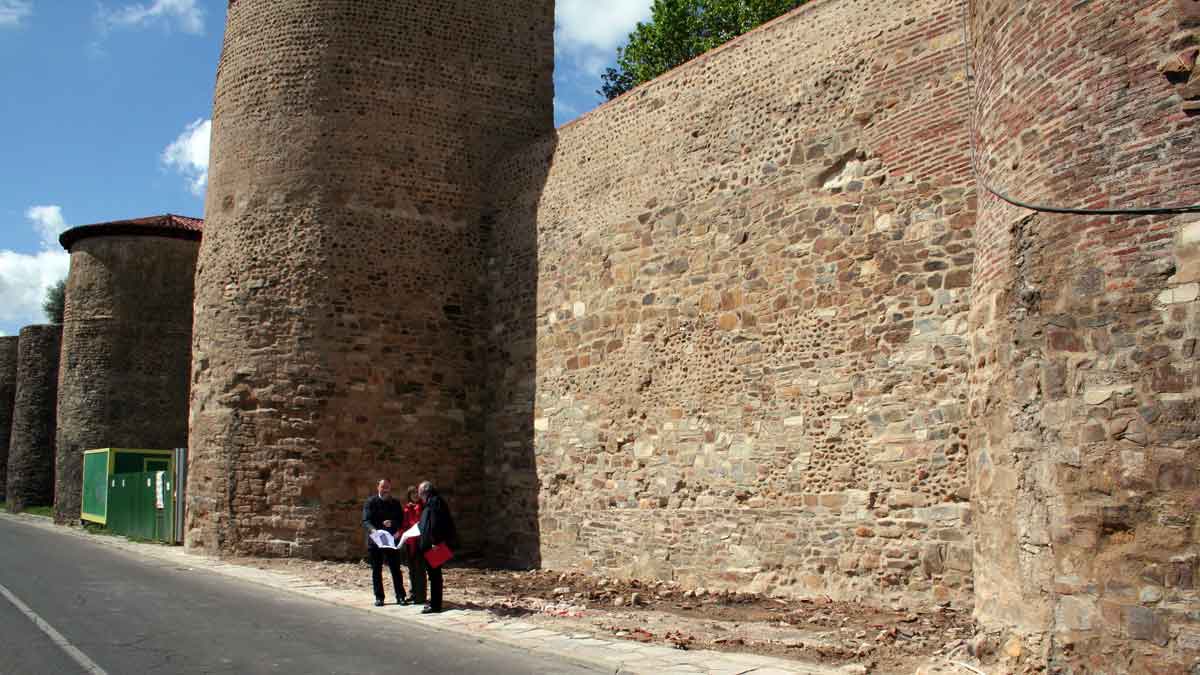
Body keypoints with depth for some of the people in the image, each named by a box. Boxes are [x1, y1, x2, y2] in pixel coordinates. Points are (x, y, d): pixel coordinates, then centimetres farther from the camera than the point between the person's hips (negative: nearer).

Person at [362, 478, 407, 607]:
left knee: (396, 570, 1)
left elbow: (401, 520, 3)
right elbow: (366, 521, -12)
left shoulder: (395, 503, 8)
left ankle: (400, 596, 6)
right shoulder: (371, 502, -1)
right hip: (375, 542, -1)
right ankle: (379, 597, 13)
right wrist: (372, 530, -33)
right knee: (376, 571, 5)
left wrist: (392, 523, -18)